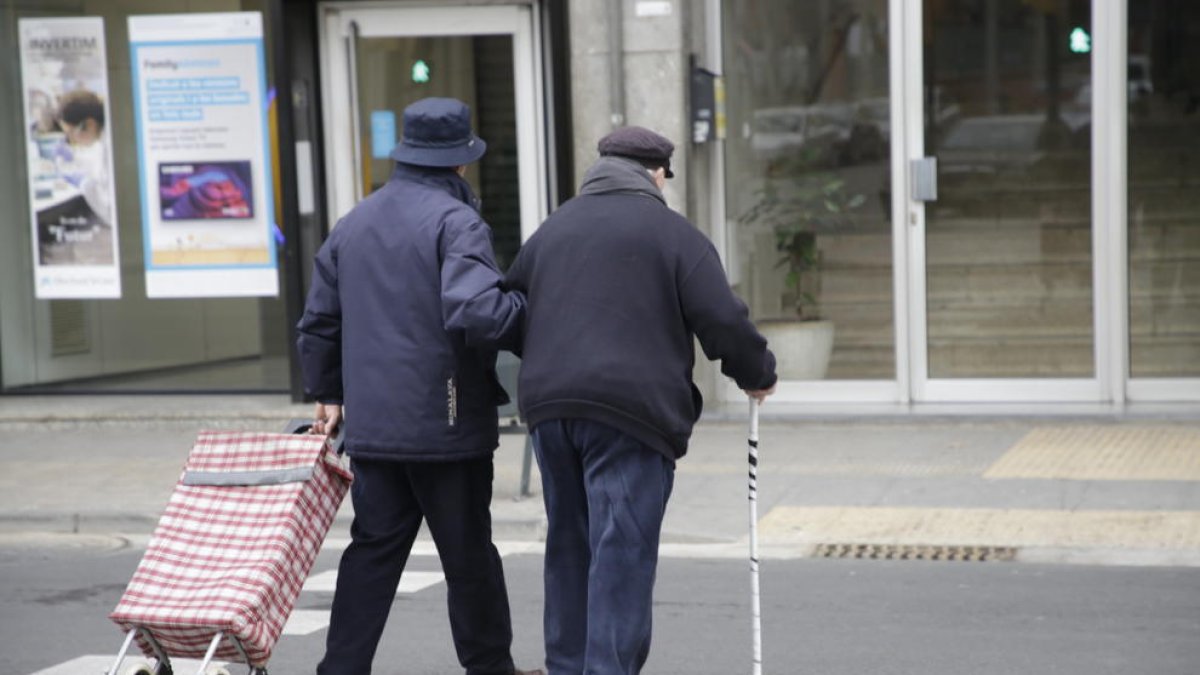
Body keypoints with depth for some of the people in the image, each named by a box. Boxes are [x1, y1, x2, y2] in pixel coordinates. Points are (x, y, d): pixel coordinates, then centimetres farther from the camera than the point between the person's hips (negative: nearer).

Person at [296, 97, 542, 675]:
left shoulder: (353, 223, 12)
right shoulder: (457, 221, -12)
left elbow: (319, 321, 18)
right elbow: (475, 311, -27)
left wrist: (327, 394, 27)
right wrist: (525, 307, -8)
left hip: (370, 425, 6)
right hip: (448, 426, -6)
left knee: (372, 551, 10)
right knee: (468, 556, 7)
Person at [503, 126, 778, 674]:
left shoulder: (551, 230, 18)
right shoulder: (672, 233, 1)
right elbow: (722, 319, -5)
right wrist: (756, 375, 12)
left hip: (548, 406, 6)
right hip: (631, 408, -5)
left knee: (570, 546, 16)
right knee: (621, 552, -5)